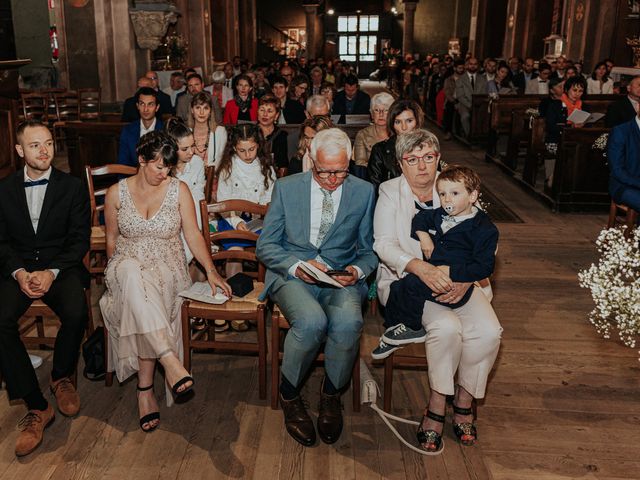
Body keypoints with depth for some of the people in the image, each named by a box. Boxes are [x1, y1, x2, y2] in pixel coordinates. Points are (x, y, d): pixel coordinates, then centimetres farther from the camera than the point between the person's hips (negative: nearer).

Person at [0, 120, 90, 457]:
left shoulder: (73, 187, 3)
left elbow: (80, 240, -1)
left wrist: (51, 272, -16)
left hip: (62, 267, -1)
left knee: (76, 315, -31)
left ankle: (61, 376, 2)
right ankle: (36, 406, -17)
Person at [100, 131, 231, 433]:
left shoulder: (179, 190, 3)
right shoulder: (116, 193, 5)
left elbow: (193, 235, 0)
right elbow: (112, 237, 15)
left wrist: (211, 270, -12)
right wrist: (116, 272, 4)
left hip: (167, 268, 0)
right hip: (126, 265, 0)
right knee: (133, 274, -40)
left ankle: (145, 389, -31)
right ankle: (170, 361, -48)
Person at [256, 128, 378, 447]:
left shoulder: (364, 192, 6)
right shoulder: (286, 188, 4)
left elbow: (370, 250, 12)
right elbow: (265, 246, 3)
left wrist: (357, 271, -11)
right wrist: (297, 266, -16)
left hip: (341, 278, 1)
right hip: (292, 275, -1)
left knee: (348, 322, -33)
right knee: (311, 321, -34)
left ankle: (331, 396, -3)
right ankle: (289, 396, -4)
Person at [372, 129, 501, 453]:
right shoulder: (390, 192, 2)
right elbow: (384, 244, -11)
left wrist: (465, 280, -18)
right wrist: (420, 267, -30)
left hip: (457, 280, 3)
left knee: (489, 331, -20)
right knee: (447, 327, -29)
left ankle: (464, 399, 4)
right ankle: (437, 406, -9)